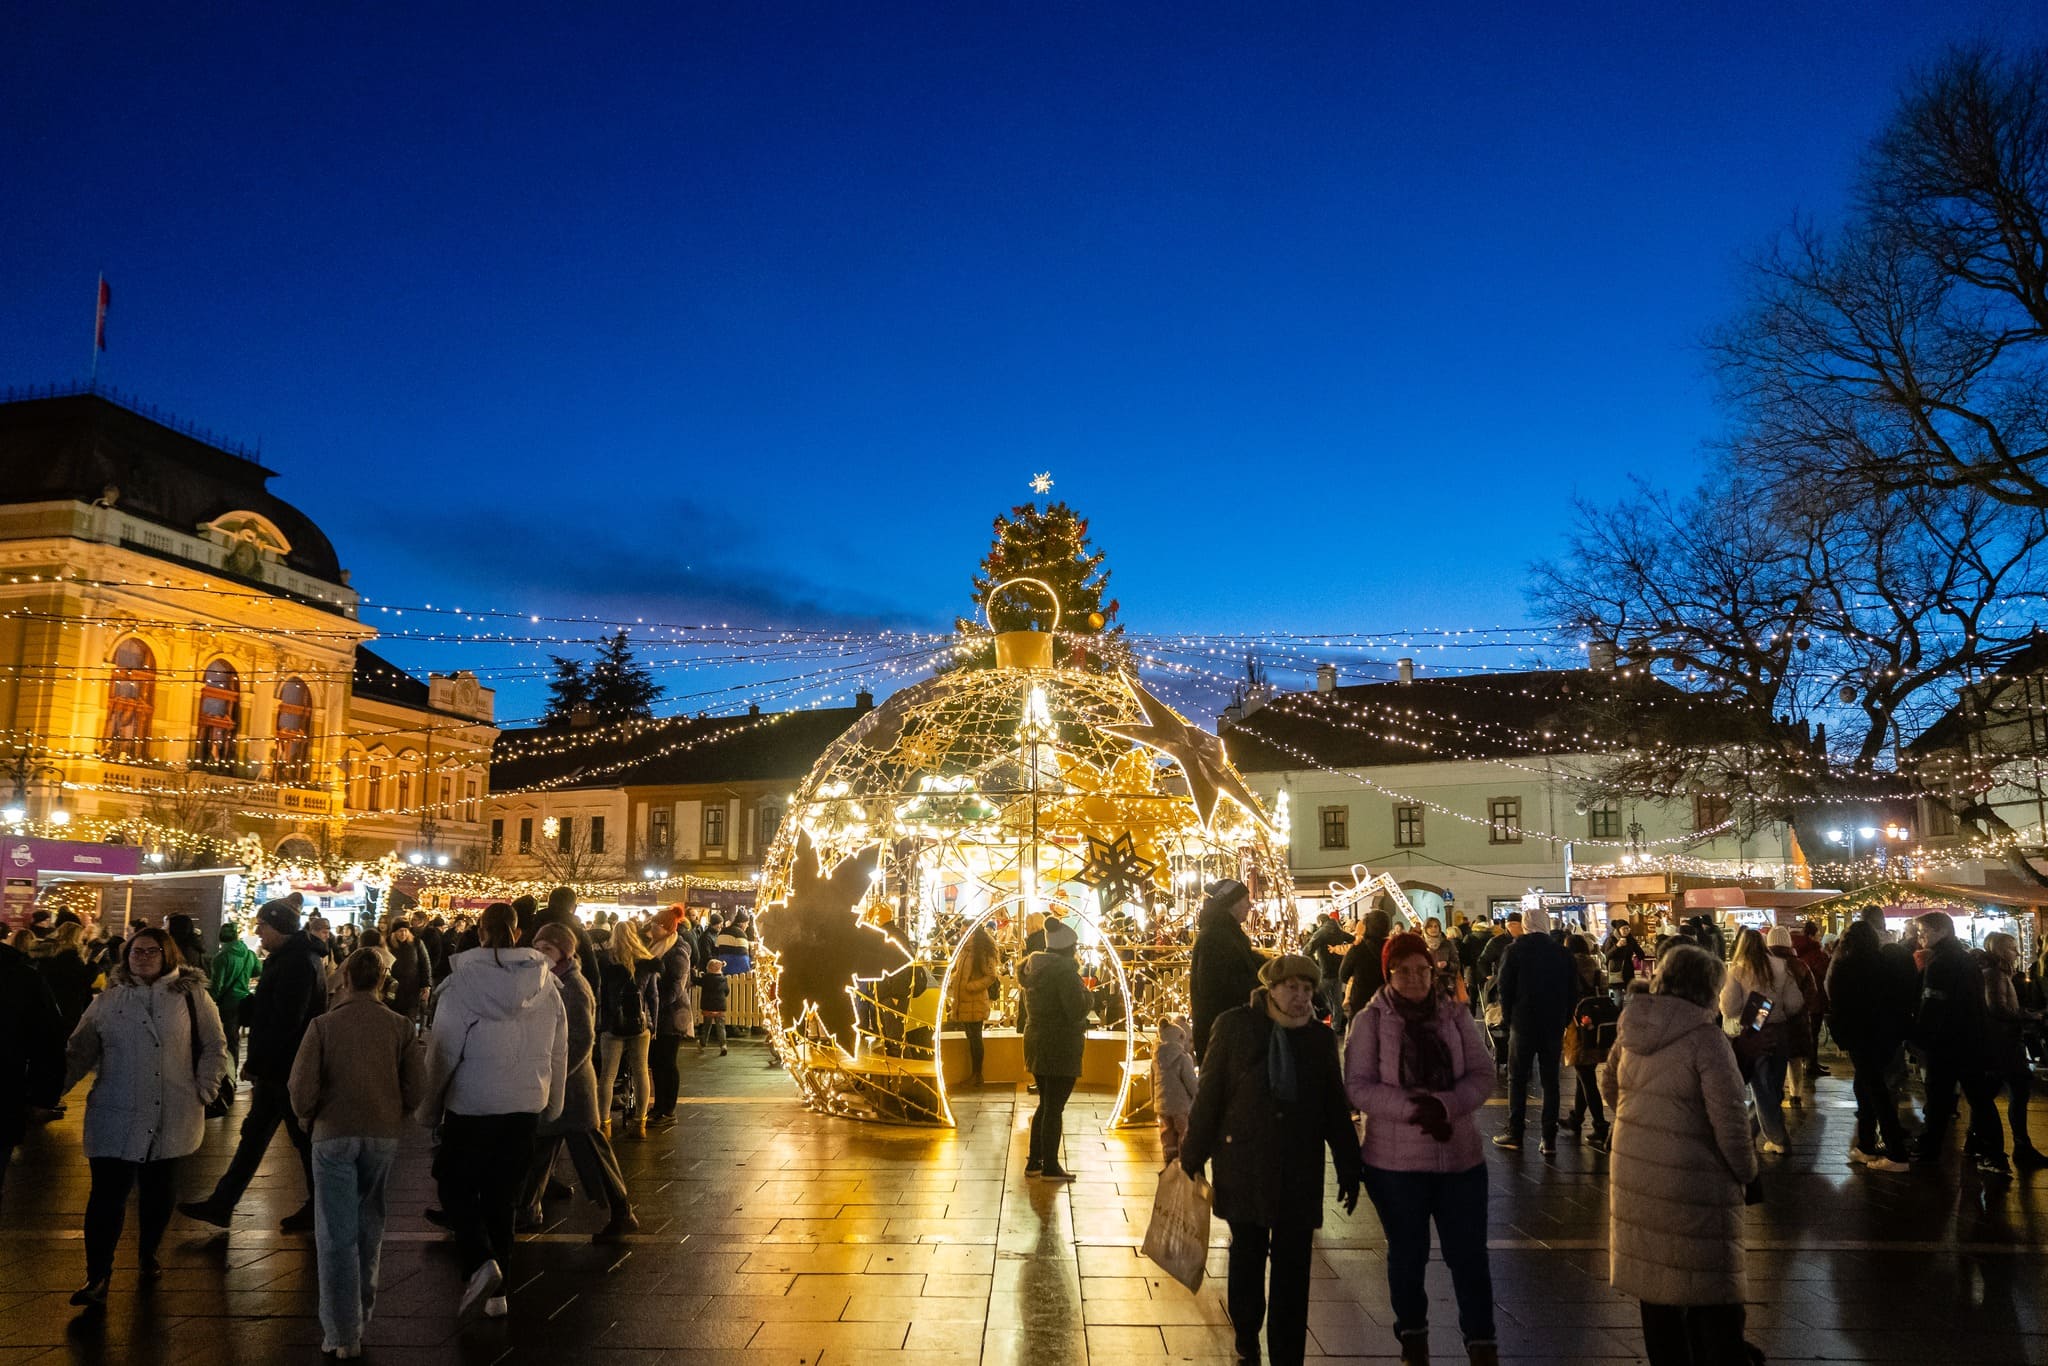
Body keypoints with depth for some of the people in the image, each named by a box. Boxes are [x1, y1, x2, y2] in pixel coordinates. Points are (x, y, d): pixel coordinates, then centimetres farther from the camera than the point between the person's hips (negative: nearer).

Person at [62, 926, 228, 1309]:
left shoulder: (191, 996, 1)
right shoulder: (108, 1000, 6)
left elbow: (215, 1047, 4)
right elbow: (81, 1051, 5)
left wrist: (203, 1092, -2)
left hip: (171, 1118, 0)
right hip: (115, 1118, 0)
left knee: (159, 1192, 11)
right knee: (108, 1193, -4)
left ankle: (148, 1254, 33)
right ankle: (97, 1275, 5)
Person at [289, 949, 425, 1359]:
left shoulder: (323, 1025, -7)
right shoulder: (401, 1027, -2)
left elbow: (302, 1089, -10)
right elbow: (414, 1092, -4)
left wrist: (308, 1119, 10)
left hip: (334, 1136, -2)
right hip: (384, 1137, 2)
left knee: (337, 1236, 5)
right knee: (369, 1230, 20)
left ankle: (343, 1334, 6)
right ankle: (362, 1314, 34)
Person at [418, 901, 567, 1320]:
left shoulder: (464, 982, -12)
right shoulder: (545, 983, 1)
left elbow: (443, 1051, -9)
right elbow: (559, 1051, 8)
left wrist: (429, 1108, 3)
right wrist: (552, 1105, 19)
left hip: (472, 1105, -4)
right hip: (526, 1106, 4)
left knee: (455, 1186, 12)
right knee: (503, 1194, 14)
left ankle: (480, 1262, -9)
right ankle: (495, 1293, 19)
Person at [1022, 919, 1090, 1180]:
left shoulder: (1036, 965, 6)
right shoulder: (1065, 970, -19)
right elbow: (1078, 1011, -23)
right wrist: (1082, 990, -4)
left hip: (1036, 1041, 9)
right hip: (1061, 1046, -8)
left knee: (1045, 1104, 19)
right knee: (1055, 1108, 0)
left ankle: (1034, 1161, 24)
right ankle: (1050, 1167, 8)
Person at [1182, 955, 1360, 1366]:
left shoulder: (1320, 1037, 3)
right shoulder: (1234, 1026, -5)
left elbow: (1336, 1107, 9)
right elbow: (1209, 1094, -2)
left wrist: (1349, 1168, 8)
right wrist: (1193, 1156, 0)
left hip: (1300, 1170, 1)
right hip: (1244, 1163, -1)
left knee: (1293, 1269, 2)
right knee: (1247, 1256, 12)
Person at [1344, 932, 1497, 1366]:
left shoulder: (1456, 1016, 1)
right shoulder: (1369, 1021, -6)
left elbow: (1482, 1075, -3)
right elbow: (1358, 1086, -12)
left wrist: (1444, 1105, -20)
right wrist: (1414, 1109, -24)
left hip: (1460, 1155, 1)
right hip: (1395, 1160, -1)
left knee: (1469, 1253, 5)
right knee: (1408, 1253, 14)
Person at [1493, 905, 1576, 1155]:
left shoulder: (1514, 952, -8)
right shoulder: (1563, 953, -1)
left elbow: (1505, 988, -7)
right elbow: (1573, 991, 2)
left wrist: (1508, 1017, 5)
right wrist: (1564, 1020, 10)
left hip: (1522, 1023, -2)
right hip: (1554, 1025, 2)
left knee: (1517, 1079, 8)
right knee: (1550, 1080, 8)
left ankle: (1514, 1133, 10)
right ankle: (1549, 1138, 7)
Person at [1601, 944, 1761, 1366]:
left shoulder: (1632, 1028, 2)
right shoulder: (1705, 1038, -17)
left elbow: (1609, 1084, 17)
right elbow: (1729, 1121, -17)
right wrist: (1746, 1172, -1)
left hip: (1633, 1171, 6)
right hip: (1692, 1183, -6)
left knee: (1655, 1281, 18)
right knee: (1709, 1292, 6)